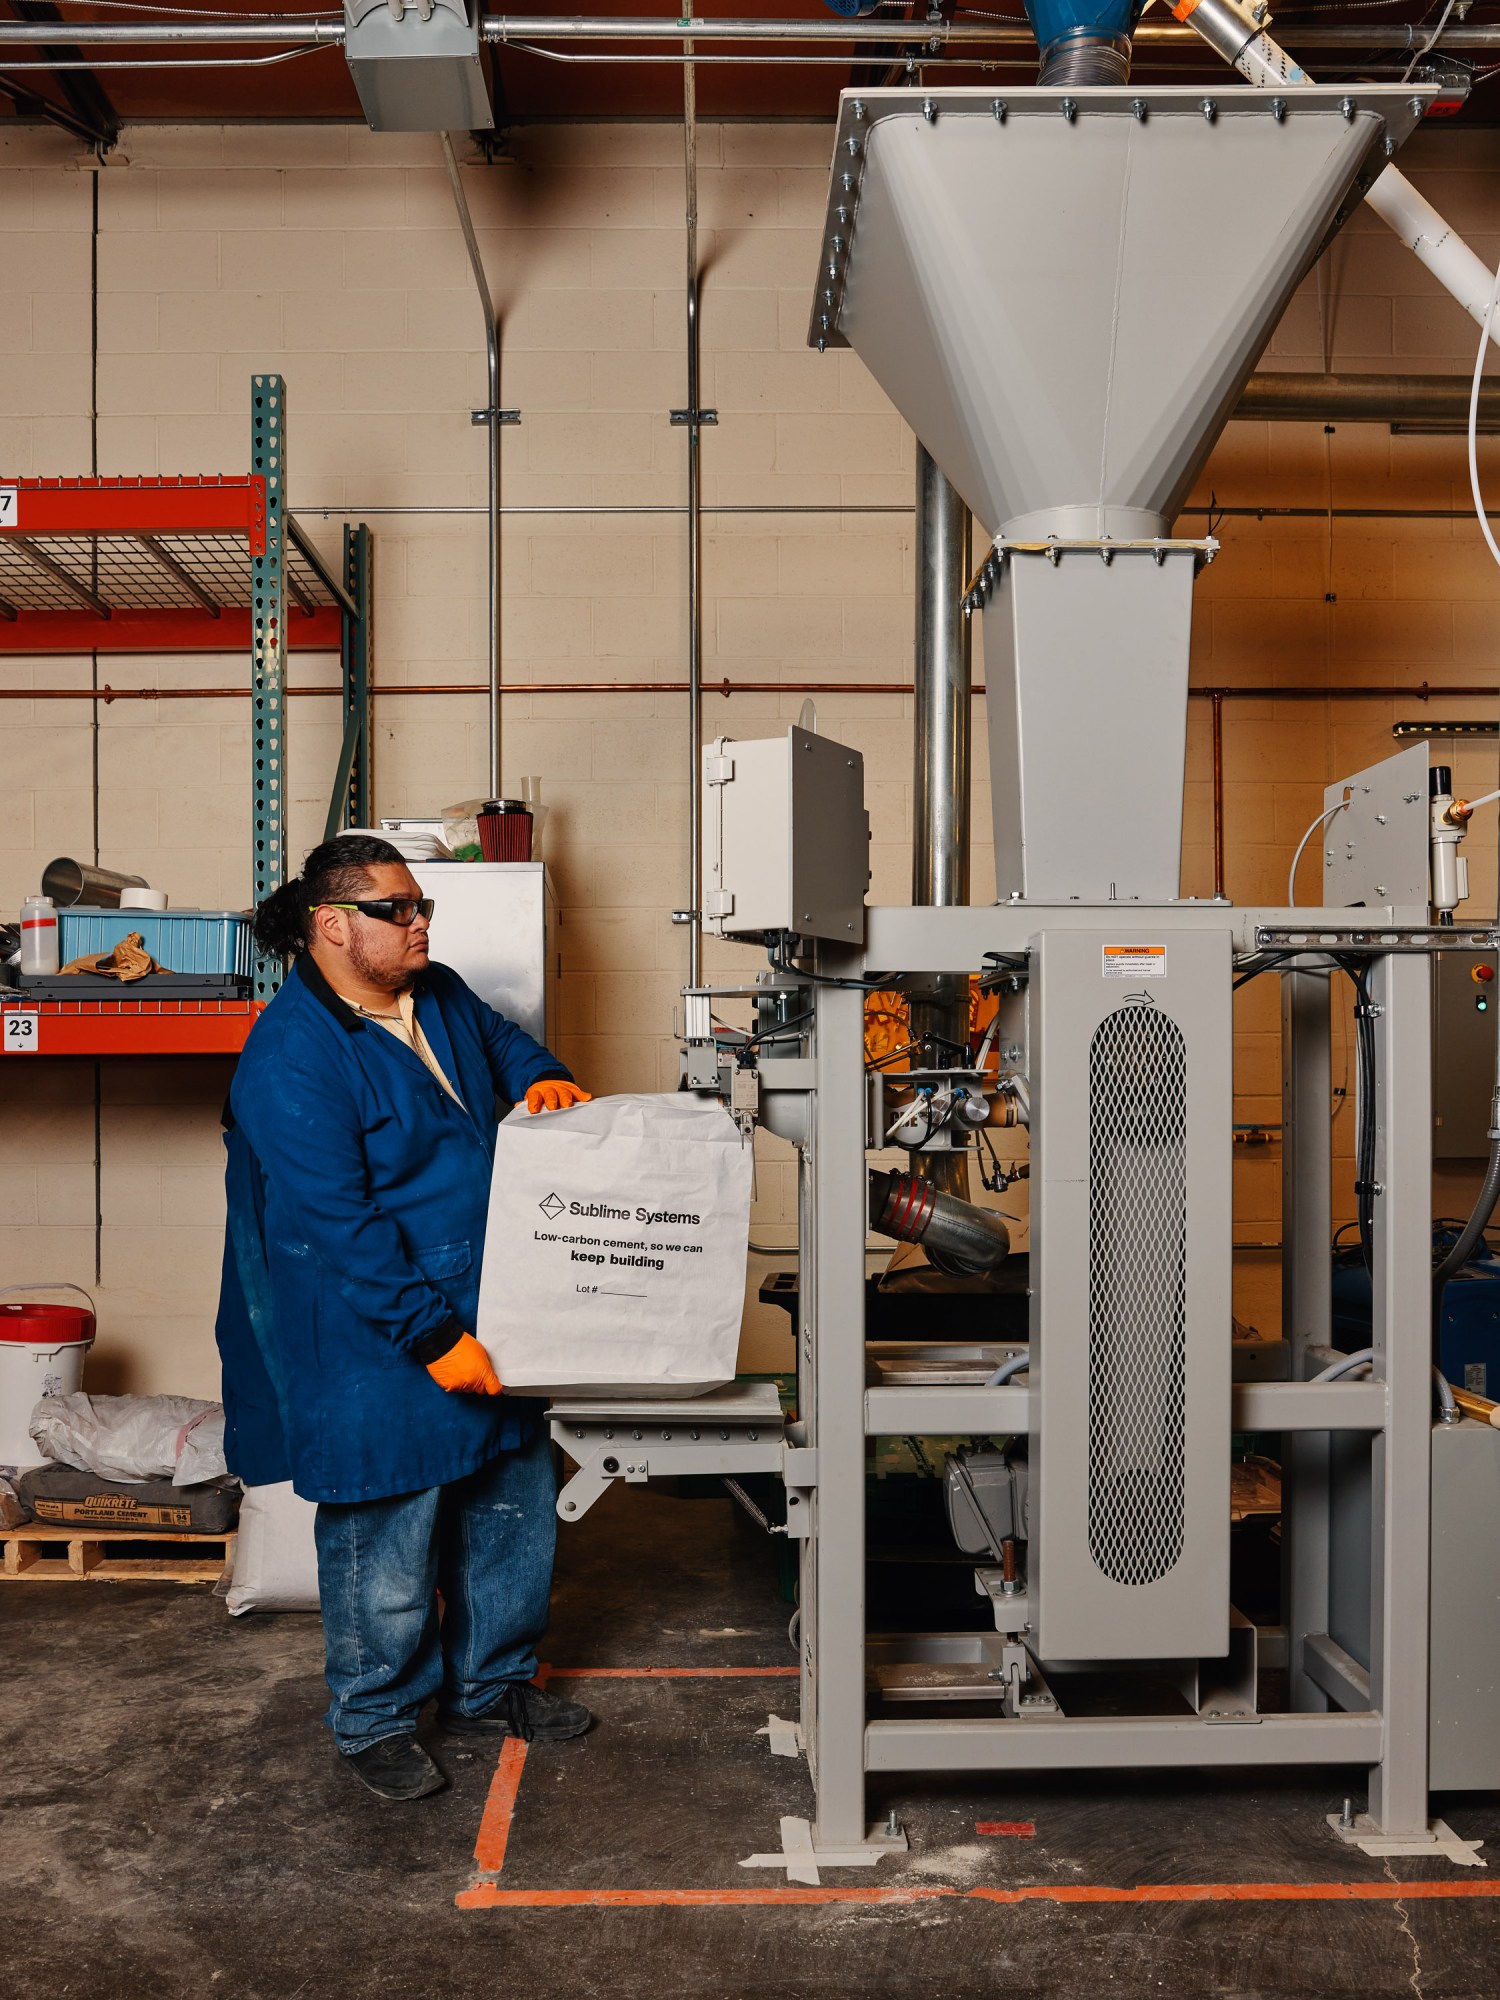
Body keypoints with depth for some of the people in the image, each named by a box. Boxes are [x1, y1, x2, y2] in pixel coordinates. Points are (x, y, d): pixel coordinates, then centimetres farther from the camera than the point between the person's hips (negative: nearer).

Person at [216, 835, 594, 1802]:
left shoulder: (440, 996, 4)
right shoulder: (292, 1058, -22)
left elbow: (505, 1040, 25)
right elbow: (335, 1226, -25)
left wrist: (544, 1076, 2)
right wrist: (434, 1336, -25)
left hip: (485, 1321, 8)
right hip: (377, 1349, -8)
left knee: (512, 1512, 19)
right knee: (388, 1544, 7)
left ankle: (489, 1684, 39)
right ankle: (376, 1720, 30)